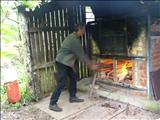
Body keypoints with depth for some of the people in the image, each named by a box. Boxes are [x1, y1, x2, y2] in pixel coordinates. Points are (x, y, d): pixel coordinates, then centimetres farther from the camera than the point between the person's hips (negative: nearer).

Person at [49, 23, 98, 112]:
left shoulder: (75, 38, 11)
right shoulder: (73, 39, -22)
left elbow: (82, 53, 16)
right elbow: (81, 55, -19)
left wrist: (91, 63, 15)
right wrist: (91, 66, -11)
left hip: (67, 63, 10)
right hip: (62, 63, -10)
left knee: (74, 77, 15)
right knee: (61, 83, -9)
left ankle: (73, 97, 28)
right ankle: (52, 104, 0)